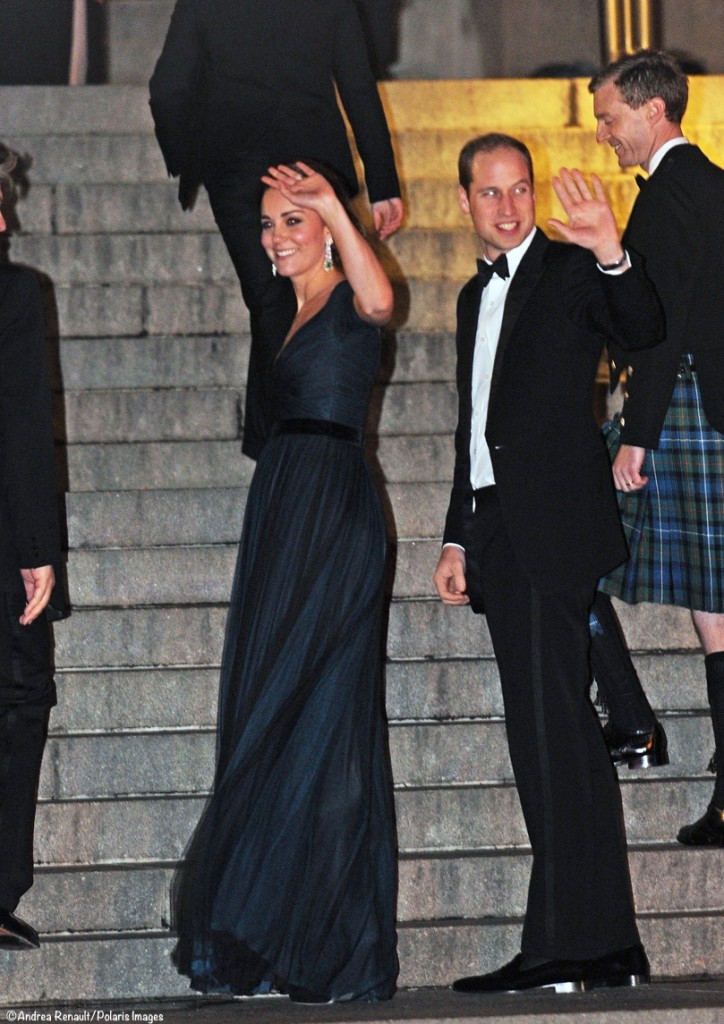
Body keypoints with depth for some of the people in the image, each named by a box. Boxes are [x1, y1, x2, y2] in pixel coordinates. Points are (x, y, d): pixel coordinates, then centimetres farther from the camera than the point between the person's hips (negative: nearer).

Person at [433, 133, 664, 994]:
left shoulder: (572, 272, -1)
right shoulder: (476, 295, 23)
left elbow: (643, 331, -20)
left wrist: (611, 254, -35)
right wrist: (457, 538, 21)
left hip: (552, 526, -8)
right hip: (497, 529, 8)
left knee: (550, 725, -14)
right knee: (547, 734, 6)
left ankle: (566, 947, -15)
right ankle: (606, 947, 8)